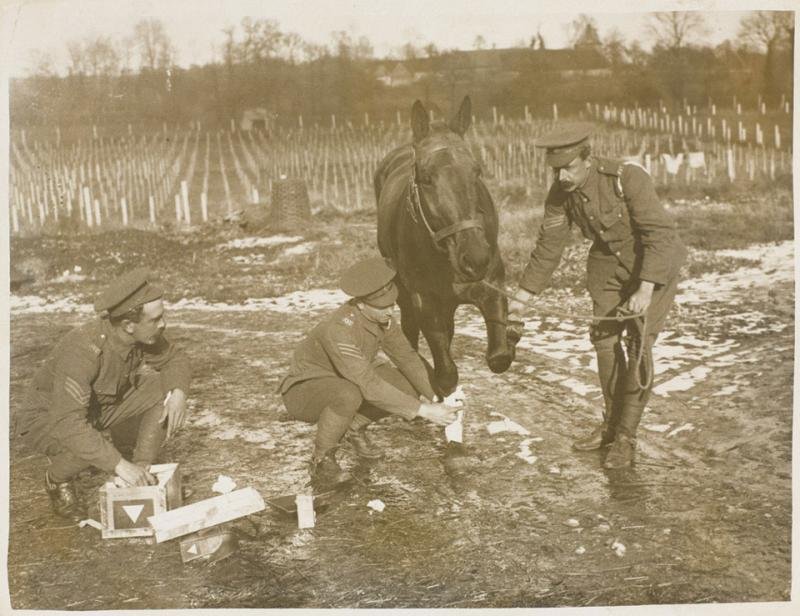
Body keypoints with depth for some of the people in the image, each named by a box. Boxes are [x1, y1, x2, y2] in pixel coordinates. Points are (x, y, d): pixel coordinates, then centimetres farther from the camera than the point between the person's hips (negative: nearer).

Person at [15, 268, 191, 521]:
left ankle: (141, 474, -4)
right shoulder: (82, 350, -38)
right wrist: (119, 465, -46)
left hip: (100, 408, 6)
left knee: (166, 389, -14)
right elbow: (67, 423, -44)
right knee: (86, 445, -38)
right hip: (47, 418, -6)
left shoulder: (145, 335, -19)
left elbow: (175, 358, 0)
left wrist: (178, 392, -23)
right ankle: (57, 479, -3)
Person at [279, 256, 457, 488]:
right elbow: (370, 386, -41)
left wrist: (437, 397, -12)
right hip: (304, 391, -7)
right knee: (349, 395, -41)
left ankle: (355, 427, 11)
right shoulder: (340, 330, -37)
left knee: (410, 384, -8)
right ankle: (321, 462, -16)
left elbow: (406, 356, -2)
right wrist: (422, 410, -39)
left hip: (341, 381, 7)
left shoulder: (380, 313, -13)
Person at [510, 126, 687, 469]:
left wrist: (645, 290, -39)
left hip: (656, 264, -5)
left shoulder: (629, 178, -29)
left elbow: (659, 234, -31)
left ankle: (626, 437, -2)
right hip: (609, 264, 6)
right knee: (604, 339, 5)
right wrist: (521, 298, -6)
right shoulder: (560, 194, -13)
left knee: (637, 344, -11)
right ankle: (611, 423, 23)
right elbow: (548, 248, -5)